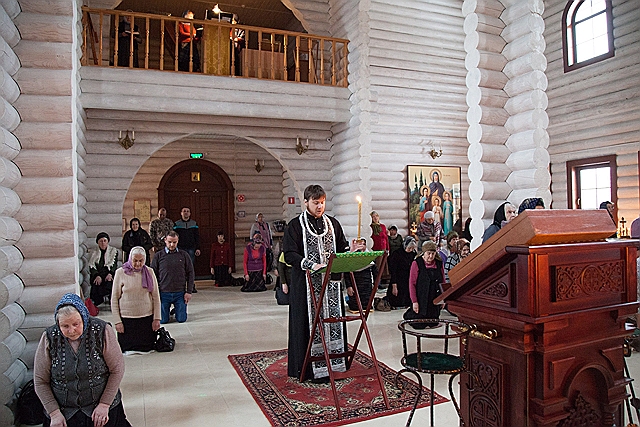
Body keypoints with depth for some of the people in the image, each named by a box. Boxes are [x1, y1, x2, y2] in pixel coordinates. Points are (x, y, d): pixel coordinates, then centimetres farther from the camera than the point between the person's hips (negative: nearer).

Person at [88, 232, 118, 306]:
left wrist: (110, 273, -15)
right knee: (96, 284, -30)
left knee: (109, 283, -33)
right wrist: (97, 276, -13)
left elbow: (114, 264, 5)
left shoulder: (113, 251, 16)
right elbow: (91, 266, 6)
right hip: (97, 275, 1)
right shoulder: (94, 254, 19)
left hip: (109, 275, -1)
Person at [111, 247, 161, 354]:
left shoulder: (149, 272, 0)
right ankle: (130, 350, 37)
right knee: (126, 349, 5)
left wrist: (157, 318, 0)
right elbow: (114, 299, -2)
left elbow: (156, 297, 3)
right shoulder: (121, 272, -6)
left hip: (147, 317, 2)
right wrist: (117, 321, -5)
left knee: (147, 348, 8)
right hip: (127, 318, -1)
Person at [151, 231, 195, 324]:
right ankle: (167, 309, 37)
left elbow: (190, 274, 3)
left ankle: (176, 309, 36)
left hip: (180, 293, 0)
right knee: (163, 320, 5)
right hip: (164, 293, 0)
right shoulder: (158, 256, 0)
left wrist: (189, 292, -1)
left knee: (181, 319, 5)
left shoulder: (184, 255, 1)